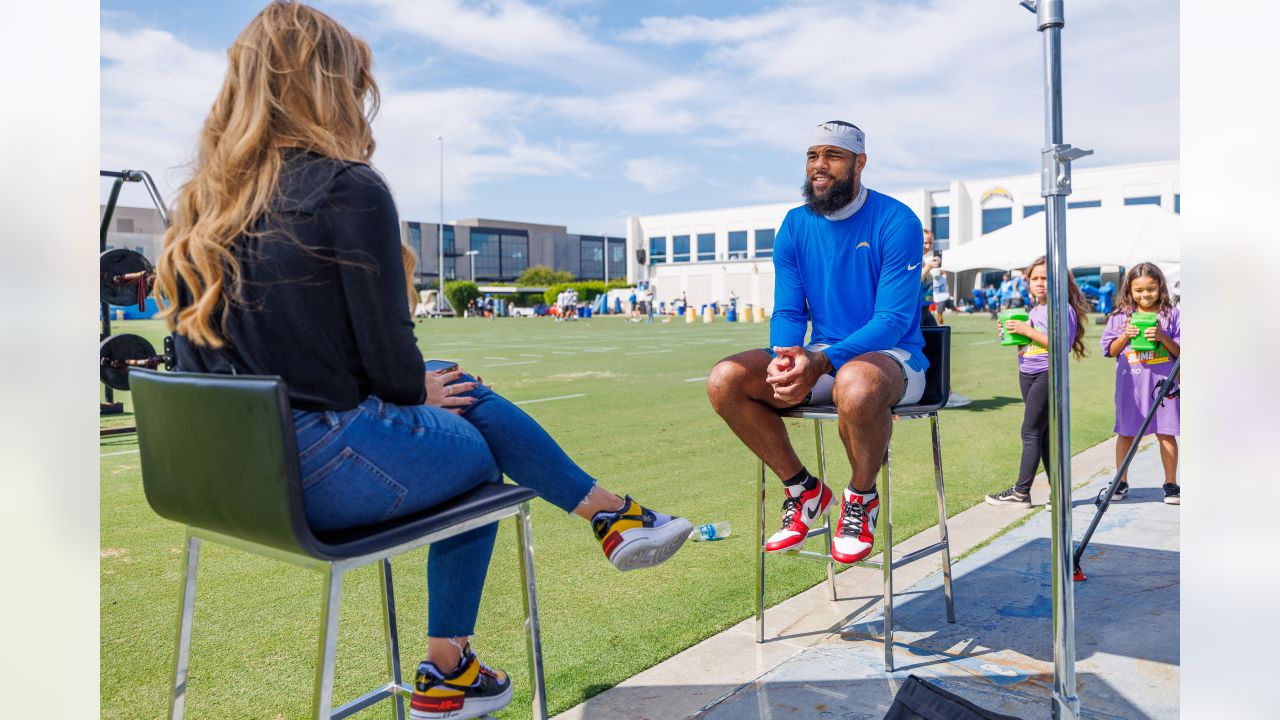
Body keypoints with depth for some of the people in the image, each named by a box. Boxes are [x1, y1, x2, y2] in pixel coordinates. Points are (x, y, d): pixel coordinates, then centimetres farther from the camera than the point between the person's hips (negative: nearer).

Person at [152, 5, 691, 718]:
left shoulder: (203, 202, 8)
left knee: (460, 390, 20)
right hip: (323, 474, -7)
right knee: (475, 454, 20)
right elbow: (389, 357, -15)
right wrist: (418, 392, 8)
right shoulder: (349, 188, -14)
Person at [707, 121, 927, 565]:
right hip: (820, 359, 5)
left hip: (893, 357, -5)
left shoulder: (896, 222, -10)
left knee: (855, 384, -42)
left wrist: (821, 362, -32)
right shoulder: (795, 227, 6)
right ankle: (803, 490, -1)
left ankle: (862, 498, -10)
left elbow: (894, 319, -17)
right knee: (724, 381, -18)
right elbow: (788, 312, 4)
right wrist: (784, 358, -21)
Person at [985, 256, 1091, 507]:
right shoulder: (1033, 312, 16)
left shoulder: (1062, 309, -9)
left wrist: (1028, 331, -19)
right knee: (1044, 435, 10)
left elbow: (1062, 344, -20)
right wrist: (1011, 333, 5)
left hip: (1048, 374, -8)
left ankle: (1021, 492, -3)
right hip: (1027, 374, 8)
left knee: (1030, 432, -8)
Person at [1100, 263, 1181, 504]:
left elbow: (1180, 351, 1)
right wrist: (1125, 335, -12)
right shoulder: (1120, 316, 5)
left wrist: (1162, 337, -16)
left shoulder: (1171, 314, 2)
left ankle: (1170, 484, 12)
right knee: (1126, 432, 8)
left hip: (1162, 381, -1)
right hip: (1129, 382, 1)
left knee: (1165, 432, 1)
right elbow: (1111, 351, 5)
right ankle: (1121, 482, 18)